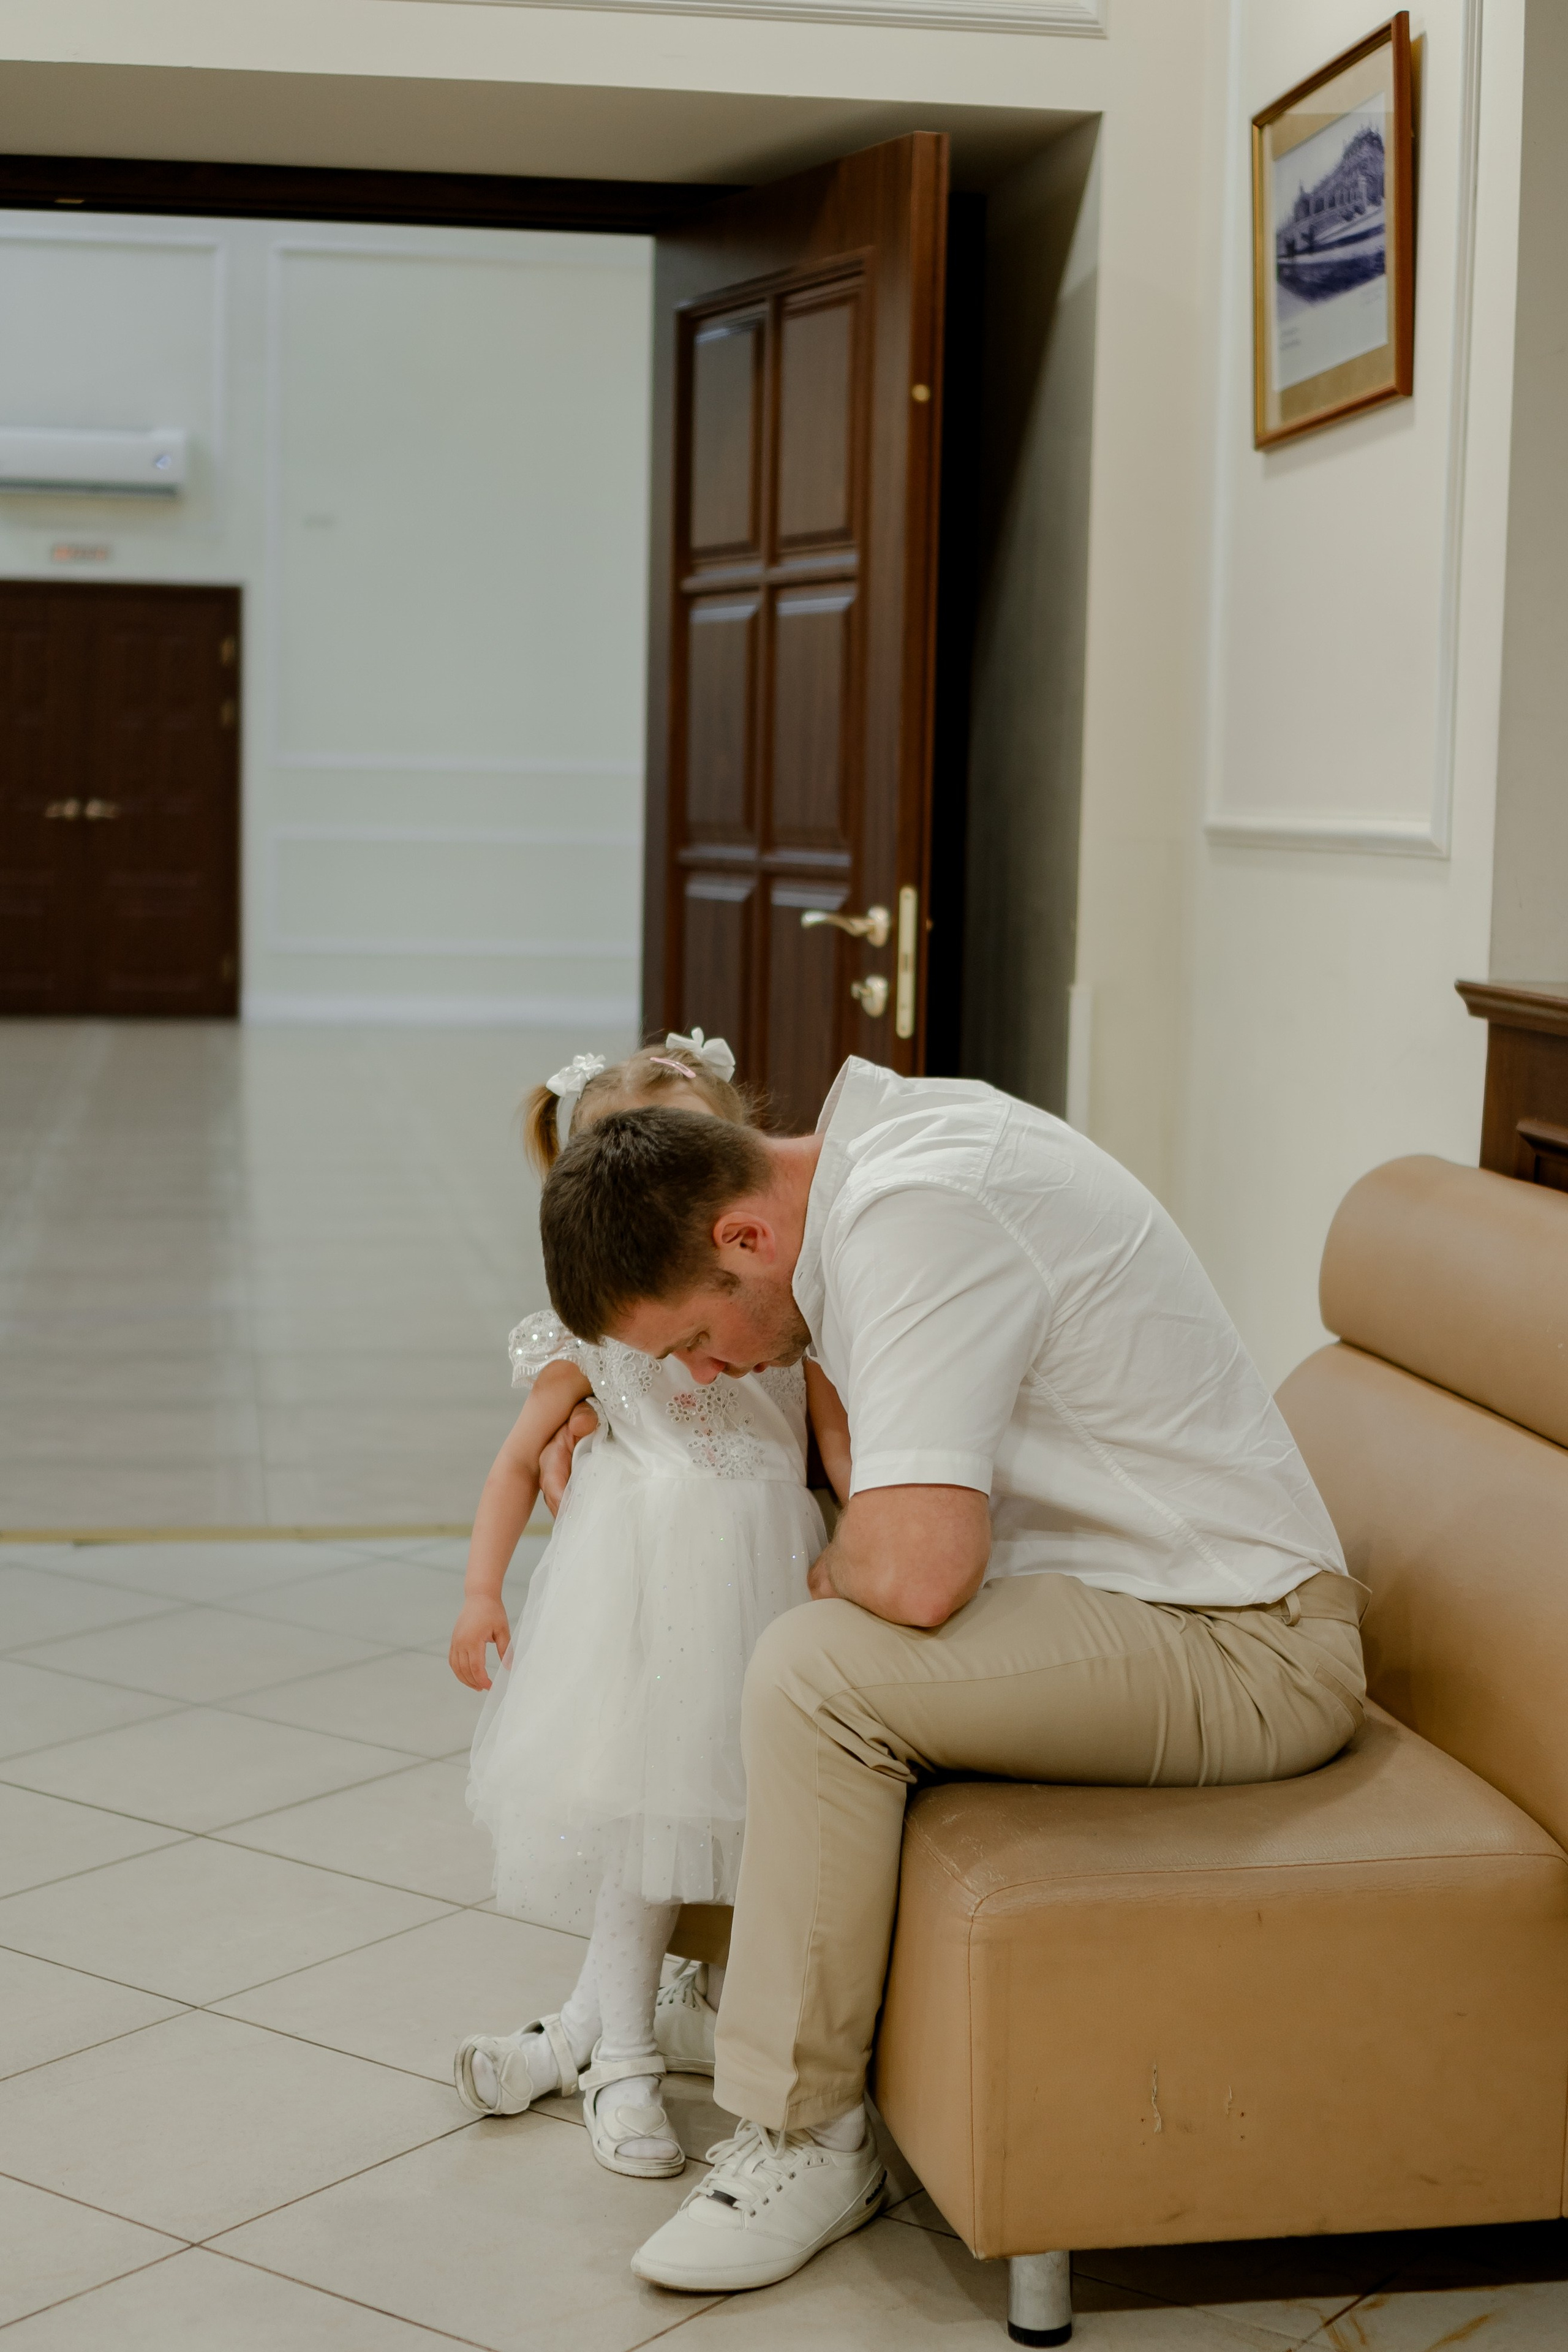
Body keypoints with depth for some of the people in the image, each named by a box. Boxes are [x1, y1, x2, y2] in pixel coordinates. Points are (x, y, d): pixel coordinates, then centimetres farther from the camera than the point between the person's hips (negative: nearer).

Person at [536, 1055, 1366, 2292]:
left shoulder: (915, 1217, -25)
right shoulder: (881, 1136, 4)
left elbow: (918, 1569, -33)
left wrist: (832, 1575, -9)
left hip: (1241, 1654, -11)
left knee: (813, 1670, -25)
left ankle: (805, 2141, -11)